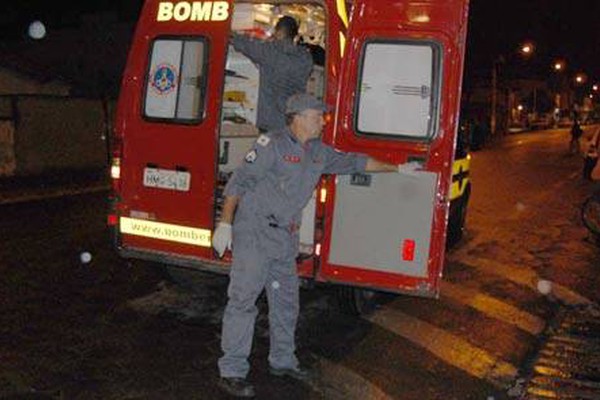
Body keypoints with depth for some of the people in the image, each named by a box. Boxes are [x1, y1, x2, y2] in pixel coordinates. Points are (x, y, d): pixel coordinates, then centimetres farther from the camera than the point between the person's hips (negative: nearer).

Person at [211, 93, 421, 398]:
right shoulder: (272, 144, -12)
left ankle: (282, 361, 31)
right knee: (243, 298, -7)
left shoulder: (319, 152, 12)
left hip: (285, 237, 8)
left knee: (286, 299, 15)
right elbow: (238, 182, -12)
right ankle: (232, 372, 0)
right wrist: (225, 223, -18)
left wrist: (396, 168, 27)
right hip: (255, 233, -8)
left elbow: (353, 162, 24)